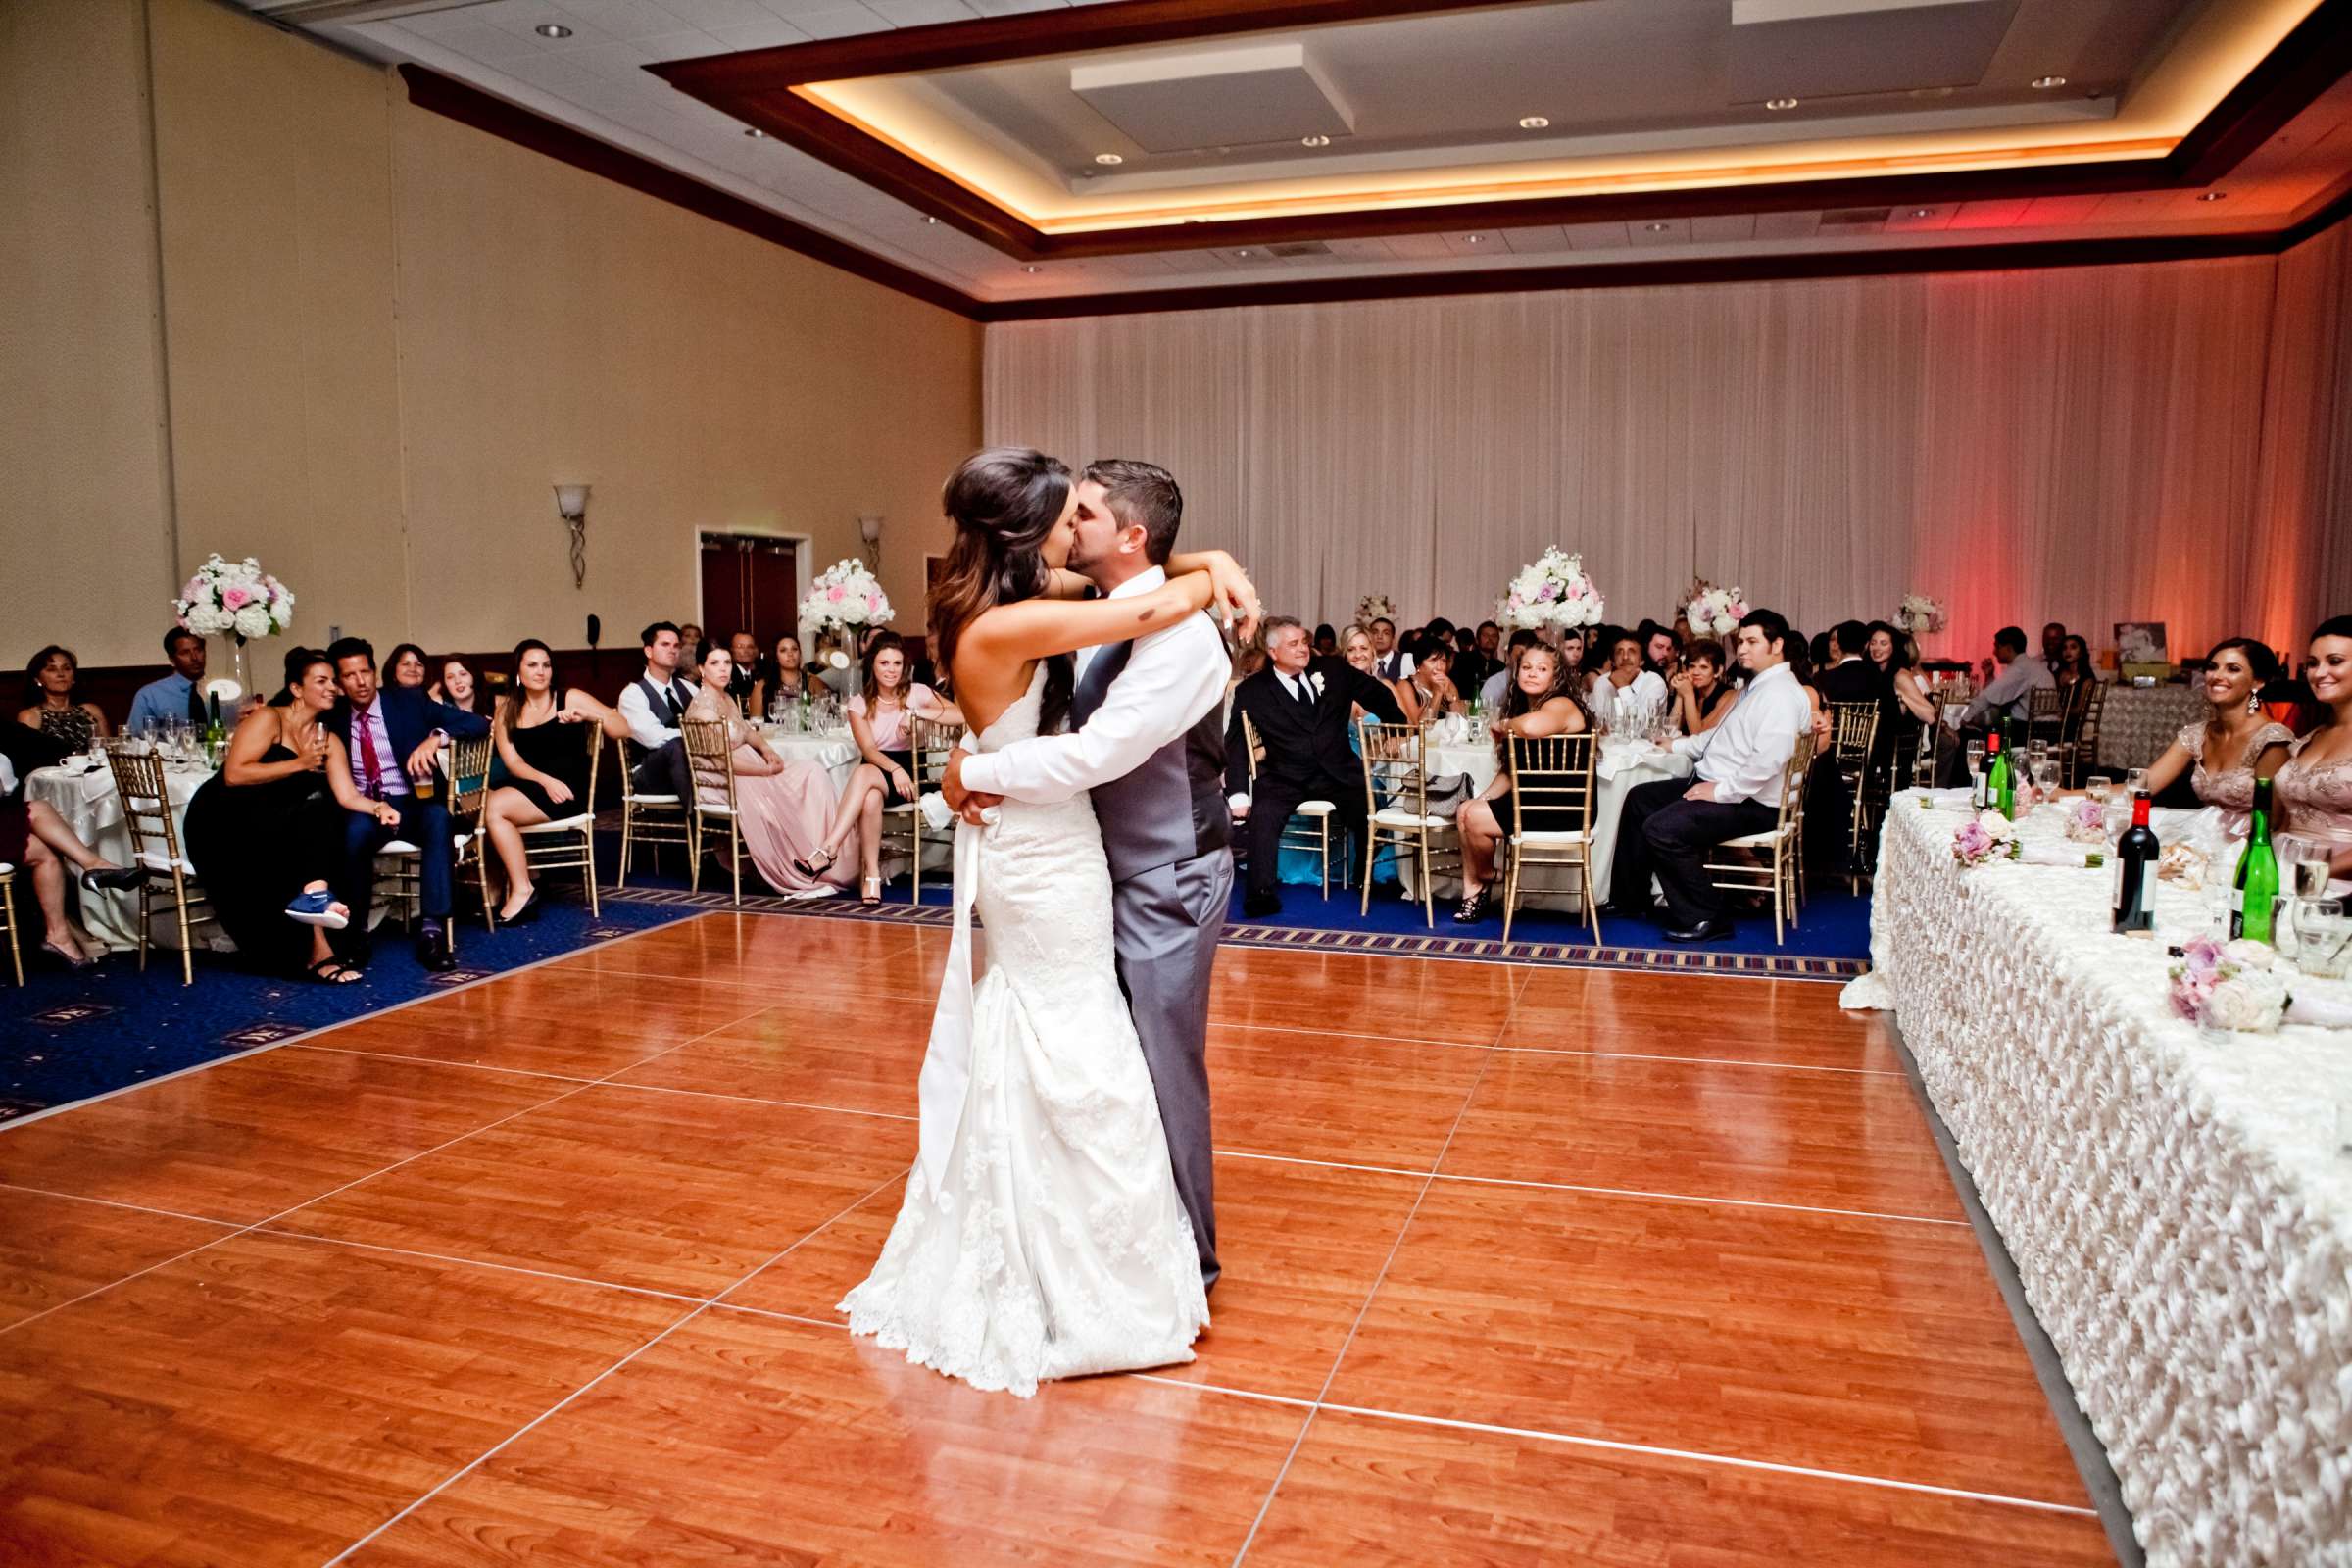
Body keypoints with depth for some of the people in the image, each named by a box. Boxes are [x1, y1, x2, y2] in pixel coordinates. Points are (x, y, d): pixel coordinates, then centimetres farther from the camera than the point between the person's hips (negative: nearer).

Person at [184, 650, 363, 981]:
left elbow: (346, 796, 3)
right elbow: (234, 775, -19)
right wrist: (299, 764, -19)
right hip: (220, 821, -6)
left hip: (270, 833, 6)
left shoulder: (328, 739, 12)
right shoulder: (268, 719, -7)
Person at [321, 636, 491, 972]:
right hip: (363, 809, 0)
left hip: (414, 805, 0)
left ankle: (432, 932, -39)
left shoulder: (410, 701, 3)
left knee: (438, 817, -35)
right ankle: (355, 929, -18)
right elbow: (342, 792, -3)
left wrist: (436, 737, -24)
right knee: (356, 828, -35)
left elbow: (479, 724, -5)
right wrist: (377, 809, -24)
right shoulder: (333, 720, 4)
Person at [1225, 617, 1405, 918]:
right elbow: (1235, 745, -3)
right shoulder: (1252, 691, -1)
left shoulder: (1333, 671, 5)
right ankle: (1261, 894, -19)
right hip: (1285, 777, -2)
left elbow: (1377, 693, 18)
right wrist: (1239, 794, -13)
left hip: (1337, 772, 2)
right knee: (1262, 816, -29)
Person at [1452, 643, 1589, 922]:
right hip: (1536, 799, 9)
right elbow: (1511, 769, 15)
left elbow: (1531, 726, -41)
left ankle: (1484, 881, 13)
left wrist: (1503, 725, -19)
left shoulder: (1560, 705, -15)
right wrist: (1483, 798, 2)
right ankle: (1472, 892, -1)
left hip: (1566, 806, -9)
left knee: (1476, 819, -15)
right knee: (1465, 810, 0)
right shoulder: (1523, 706, 13)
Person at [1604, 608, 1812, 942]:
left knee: (1661, 828, -26)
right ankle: (1630, 899, 21)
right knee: (1639, 799, 15)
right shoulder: (1756, 685, 17)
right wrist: (1678, 745, 26)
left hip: (1747, 802, -11)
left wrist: (1722, 791, -26)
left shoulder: (1782, 692, -17)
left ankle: (1704, 918, -11)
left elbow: (1769, 758, -29)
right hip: (1715, 784, 11)